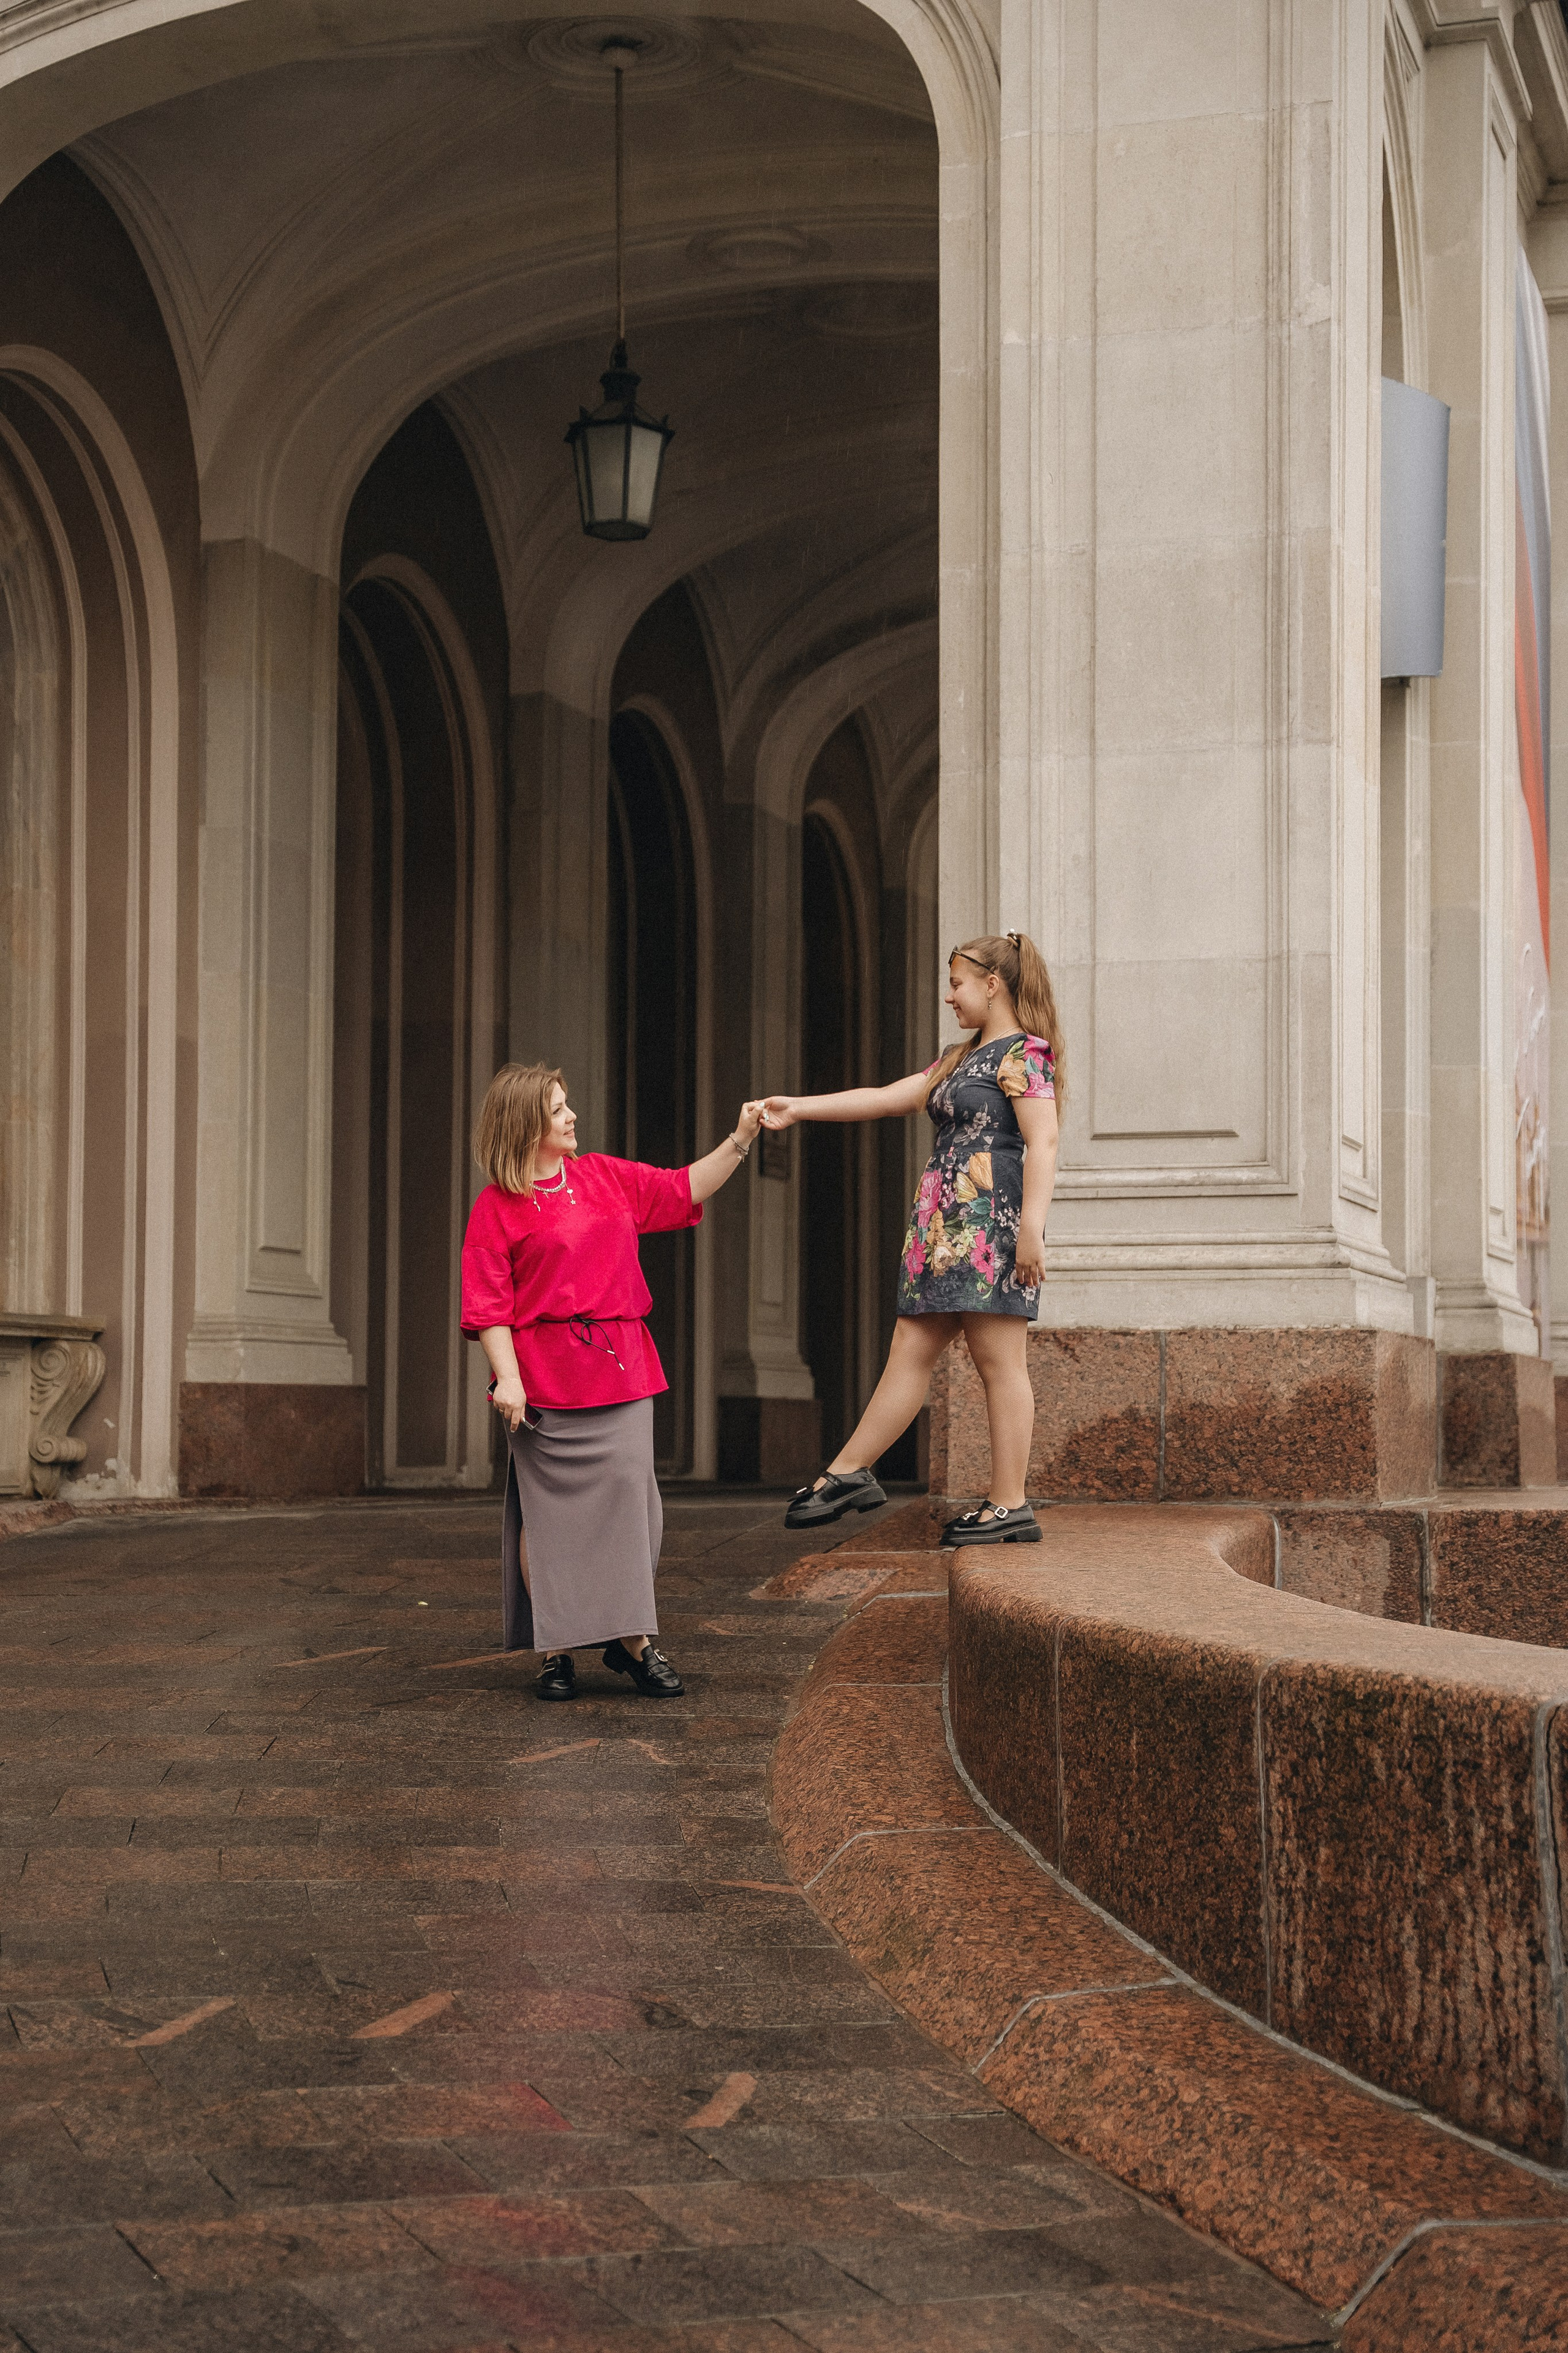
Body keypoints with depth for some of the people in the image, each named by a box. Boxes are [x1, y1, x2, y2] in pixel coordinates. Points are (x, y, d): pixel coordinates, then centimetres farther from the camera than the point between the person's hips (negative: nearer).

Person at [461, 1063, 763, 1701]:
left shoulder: (608, 1177, 15)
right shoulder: (496, 1206, -1)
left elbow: (684, 1189, 22)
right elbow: (488, 1303, -5)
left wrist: (739, 1142, 11)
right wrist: (507, 1376, -14)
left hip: (621, 1369, 4)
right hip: (545, 1377, -4)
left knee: (628, 1496, -2)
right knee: (552, 1510, -1)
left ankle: (633, 1640, 5)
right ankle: (557, 1649, 8)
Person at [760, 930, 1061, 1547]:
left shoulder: (1022, 1053, -6)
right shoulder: (961, 1060, 23)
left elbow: (1044, 1143, -15)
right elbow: (886, 1098, 23)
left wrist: (1032, 1228, -23)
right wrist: (797, 1108, 18)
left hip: (990, 1222, -9)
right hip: (946, 1229, 9)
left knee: (1000, 1362, -7)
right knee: (910, 1352, 9)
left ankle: (1011, 1507, -4)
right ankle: (849, 1473, 11)